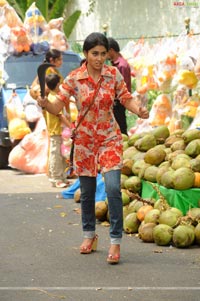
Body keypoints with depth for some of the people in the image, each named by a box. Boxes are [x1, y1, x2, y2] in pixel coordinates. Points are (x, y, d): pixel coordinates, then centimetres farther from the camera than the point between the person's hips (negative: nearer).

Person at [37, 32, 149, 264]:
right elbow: (58, 106, -8)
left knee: (113, 188, -15)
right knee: (87, 191, 10)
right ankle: (89, 234, 32)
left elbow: (126, 98, 0)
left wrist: (139, 111, -21)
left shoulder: (114, 75, -4)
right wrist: (45, 103, -30)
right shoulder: (74, 78, -7)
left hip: (109, 138, -1)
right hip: (84, 139, 1)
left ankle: (115, 241, -7)